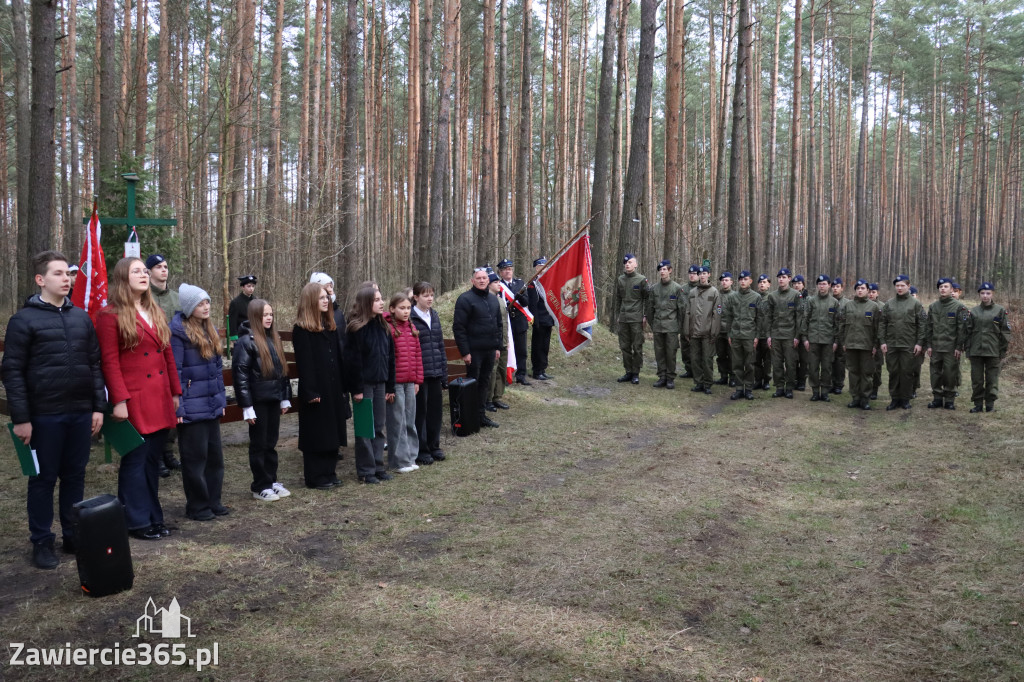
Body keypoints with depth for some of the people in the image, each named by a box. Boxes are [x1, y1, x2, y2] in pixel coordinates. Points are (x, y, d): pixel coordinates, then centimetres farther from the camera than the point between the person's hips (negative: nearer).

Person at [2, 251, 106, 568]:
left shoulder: (82, 317, 10)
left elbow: (95, 364, 12)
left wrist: (98, 406, 6)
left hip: (80, 413, 4)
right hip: (44, 415, -4)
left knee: (75, 476, 12)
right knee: (43, 479, 6)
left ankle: (74, 536, 25)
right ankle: (42, 542, 17)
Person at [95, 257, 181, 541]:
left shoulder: (156, 312, 15)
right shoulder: (110, 315, -6)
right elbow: (110, 362, -11)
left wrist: (175, 392, 13)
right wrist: (119, 400, -16)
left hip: (160, 400, 6)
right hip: (134, 401, -6)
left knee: (153, 460, 12)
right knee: (135, 461, 2)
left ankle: (154, 517, 22)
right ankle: (137, 521, 13)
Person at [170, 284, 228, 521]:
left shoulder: (210, 329, 11)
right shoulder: (178, 331, -13)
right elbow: (174, 372, -15)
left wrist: (221, 399, 15)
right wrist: (178, 408, -16)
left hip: (212, 405, 8)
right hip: (192, 408, -7)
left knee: (215, 454, 13)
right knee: (195, 456, 2)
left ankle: (213, 500, 26)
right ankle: (197, 506, 15)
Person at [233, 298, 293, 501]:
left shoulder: (274, 339, 11)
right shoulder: (246, 341, -11)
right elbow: (240, 374, -14)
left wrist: (285, 398, 14)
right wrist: (247, 406, -16)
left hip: (273, 400, 6)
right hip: (258, 401, -6)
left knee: (271, 443, 13)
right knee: (259, 444, 3)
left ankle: (272, 481, 23)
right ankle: (260, 487, 12)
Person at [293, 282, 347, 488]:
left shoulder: (330, 326, 13)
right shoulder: (302, 330, -11)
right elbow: (304, 363, -15)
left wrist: (341, 387, 11)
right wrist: (310, 392, -18)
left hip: (333, 389, 7)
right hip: (315, 390, -7)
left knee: (332, 432, 12)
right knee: (316, 434, 1)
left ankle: (329, 473, 23)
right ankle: (315, 477, 11)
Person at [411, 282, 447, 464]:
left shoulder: (434, 316, 12)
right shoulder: (411, 318, -8)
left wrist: (444, 372, 13)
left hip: (435, 372, 6)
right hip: (419, 373, -6)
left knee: (436, 409, 11)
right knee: (420, 411, 2)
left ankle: (434, 446, 25)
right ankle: (421, 450, 12)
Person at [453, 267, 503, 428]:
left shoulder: (493, 299, 14)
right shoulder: (465, 299, -9)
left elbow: (498, 324, 21)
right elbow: (458, 327, -13)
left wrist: (498, 347, 14)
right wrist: (464, 351, -16)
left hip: (490, 350, 7)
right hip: (474, 350, -7)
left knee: (484, 383, 13)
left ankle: (481, 415, 22)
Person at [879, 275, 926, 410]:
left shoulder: (916, 303, 1)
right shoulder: (889, 303, 8)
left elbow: (921, 324, -1)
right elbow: (882, 323, 8)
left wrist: (919, 343, -6)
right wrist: (882, 341, 0)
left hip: (909, 345, -2)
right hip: (891, 344, 2)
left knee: (907, 372, 2)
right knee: (893, 372, 6)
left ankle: (905, 399, 12)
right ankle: (894, 398, 14)